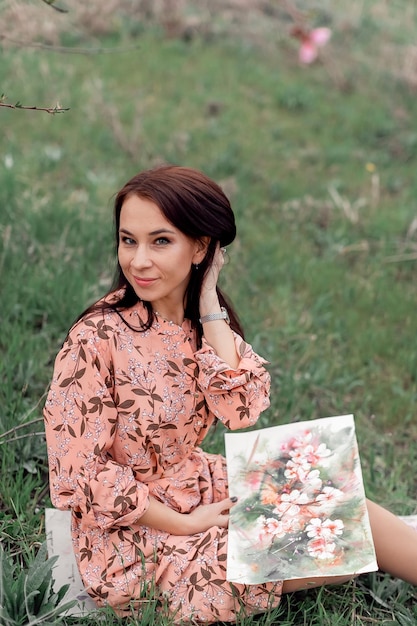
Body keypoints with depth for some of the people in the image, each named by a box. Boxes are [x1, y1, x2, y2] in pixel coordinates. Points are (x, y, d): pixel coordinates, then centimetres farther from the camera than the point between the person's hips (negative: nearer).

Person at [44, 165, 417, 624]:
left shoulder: (203, 321, -2)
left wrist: (209, 308, -16)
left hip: (200, 492, 6)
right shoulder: (96, 340, -21)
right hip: (134, 532, -6)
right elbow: (79, 475, -19)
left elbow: (243, 412, -17)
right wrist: (185, 525, -15)